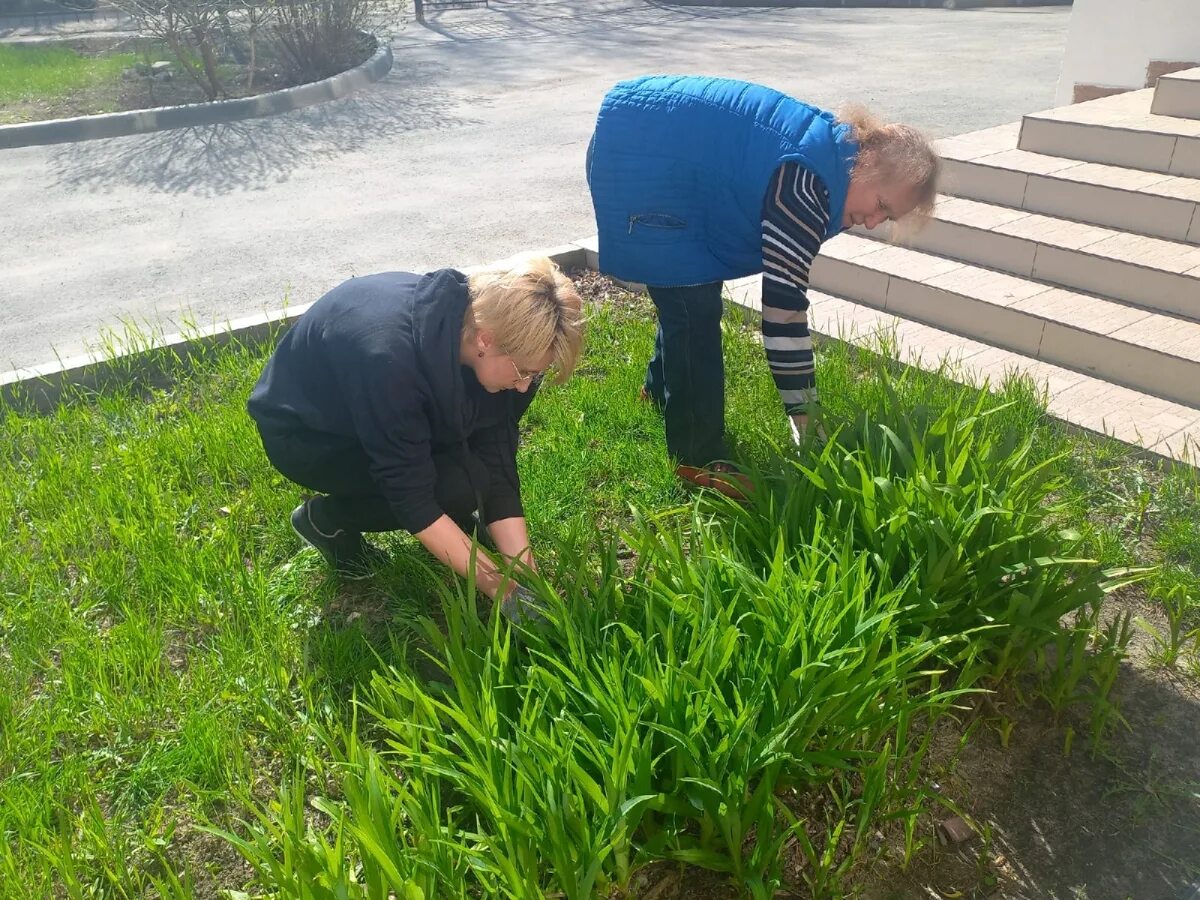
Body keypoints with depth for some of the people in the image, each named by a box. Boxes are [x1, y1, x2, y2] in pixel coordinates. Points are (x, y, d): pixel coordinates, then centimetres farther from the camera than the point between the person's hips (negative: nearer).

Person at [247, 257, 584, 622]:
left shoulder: (486, 319, -21)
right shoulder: (389, 357, -41)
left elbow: (498, 469, -16)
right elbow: (413, 497, -34)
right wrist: (499, 587, -33)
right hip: (304, 431, -6)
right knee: (460, 485, -24)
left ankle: (454, 519, 7)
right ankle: (328, 518, -3)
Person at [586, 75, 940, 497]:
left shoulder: (833, 147, 3)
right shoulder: (808, 182, -26)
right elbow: (783, 304, -28)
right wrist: (806, 418, -22)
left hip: (654, 142, 10)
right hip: (638, 156, -10)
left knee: (690, 290, 22)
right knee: (697, 310, -9)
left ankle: (661, 388, 45)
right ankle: (697, 459, 3)